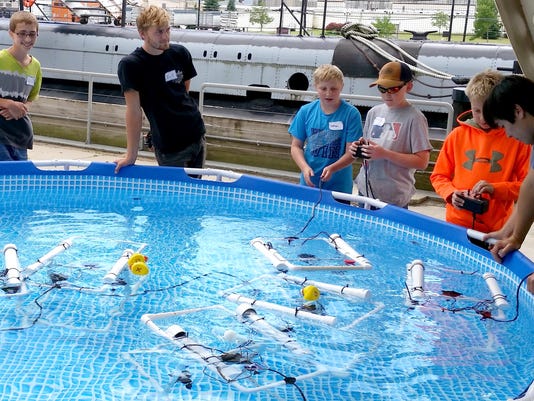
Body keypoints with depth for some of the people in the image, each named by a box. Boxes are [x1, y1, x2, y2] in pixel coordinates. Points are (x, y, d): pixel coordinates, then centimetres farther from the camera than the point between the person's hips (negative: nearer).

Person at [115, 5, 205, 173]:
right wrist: (131, 156, -17)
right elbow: (134, 110, -17)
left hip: (197, 134, 5)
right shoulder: (130, 65, -14)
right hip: (169, 147, -5)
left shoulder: (181, 53, 1)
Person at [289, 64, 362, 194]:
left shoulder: (351, 114, -9)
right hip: (309, 183, 2)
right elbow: (296, 146, 3)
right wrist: (305, 167, -14)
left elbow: (352, 152, -11)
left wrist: (332, 168, -26)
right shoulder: (306, 111, 0)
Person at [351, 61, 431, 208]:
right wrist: (359, 148, -4)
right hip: (365, 191, 6)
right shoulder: (374, 112, 8)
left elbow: (422, 161, -13)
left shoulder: (414, 118, -10)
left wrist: (385, 154, -20)